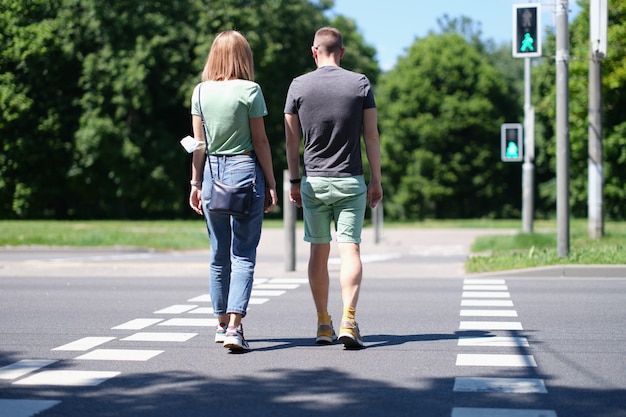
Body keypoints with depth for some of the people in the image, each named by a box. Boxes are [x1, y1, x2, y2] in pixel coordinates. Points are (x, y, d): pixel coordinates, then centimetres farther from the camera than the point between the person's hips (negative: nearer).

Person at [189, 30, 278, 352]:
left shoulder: (201, 92, 4)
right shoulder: (250, 90, -7)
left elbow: (198, 143, 6)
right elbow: (260, 141, -5)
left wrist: (196, 183, 13)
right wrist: (271, 183, 1)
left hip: (212, 173, 4)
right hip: (244, 171, -4)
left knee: (219, 255, 14)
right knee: (243, 255, -2)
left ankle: (222, 324, 24)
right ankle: (234, 327, -13)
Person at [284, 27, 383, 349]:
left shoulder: (298, 86, 0)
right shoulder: (360, 84, -1)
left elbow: (292, 140, 3)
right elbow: (371, 137, -1)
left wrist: (294, 181, 13)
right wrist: (376, 180, 6)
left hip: (312, 181, 1)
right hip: (350, 182, -1)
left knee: (319, 251, 10)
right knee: (350, 250, -4)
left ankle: (323, 323, 14)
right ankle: (348, 320, -19)